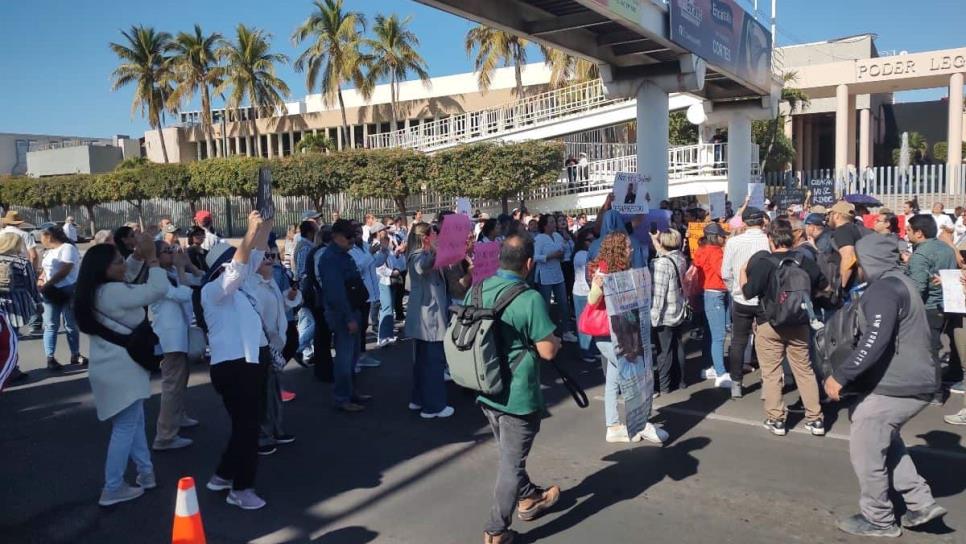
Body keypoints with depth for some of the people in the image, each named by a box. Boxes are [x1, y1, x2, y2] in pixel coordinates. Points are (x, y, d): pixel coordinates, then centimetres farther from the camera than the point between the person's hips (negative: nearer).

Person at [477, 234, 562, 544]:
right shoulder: (530, 299, -22)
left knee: (509, 453, 25)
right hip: (517, 395, -7)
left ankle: (529, 498, 46)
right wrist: (555, 339, 2)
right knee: (511, 461, 8)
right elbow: (548, 351, -19)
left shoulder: (478, 290, -2)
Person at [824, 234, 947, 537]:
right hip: (914, 382, 11)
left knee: (865, 449, 1)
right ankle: (921, 503, 25)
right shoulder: (900, 283, 15)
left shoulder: (883, 288, -17)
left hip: (893, 387, -11)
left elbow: (875, 340, -29)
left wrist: (840, 376, -27)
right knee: (885, 442, 25)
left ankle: (878, 519, 14)